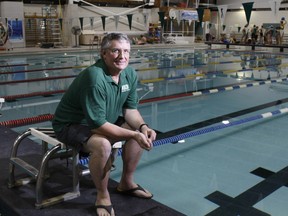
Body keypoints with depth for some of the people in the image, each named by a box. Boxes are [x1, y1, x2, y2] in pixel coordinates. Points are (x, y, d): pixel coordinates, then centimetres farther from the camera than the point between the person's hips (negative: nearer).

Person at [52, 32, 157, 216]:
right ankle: (103, 196, -9)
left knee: (141, 132, -1)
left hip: (103, 120, 8)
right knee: (102, 145, -35)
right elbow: (98, 124, -31)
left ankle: (127, 182, 16)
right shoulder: (95, 78, -32)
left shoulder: (130, 74, -6)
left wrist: (142, 127, -19)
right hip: (71, 125, -8)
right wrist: (133, 135, -30)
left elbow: (130, 108, 1)